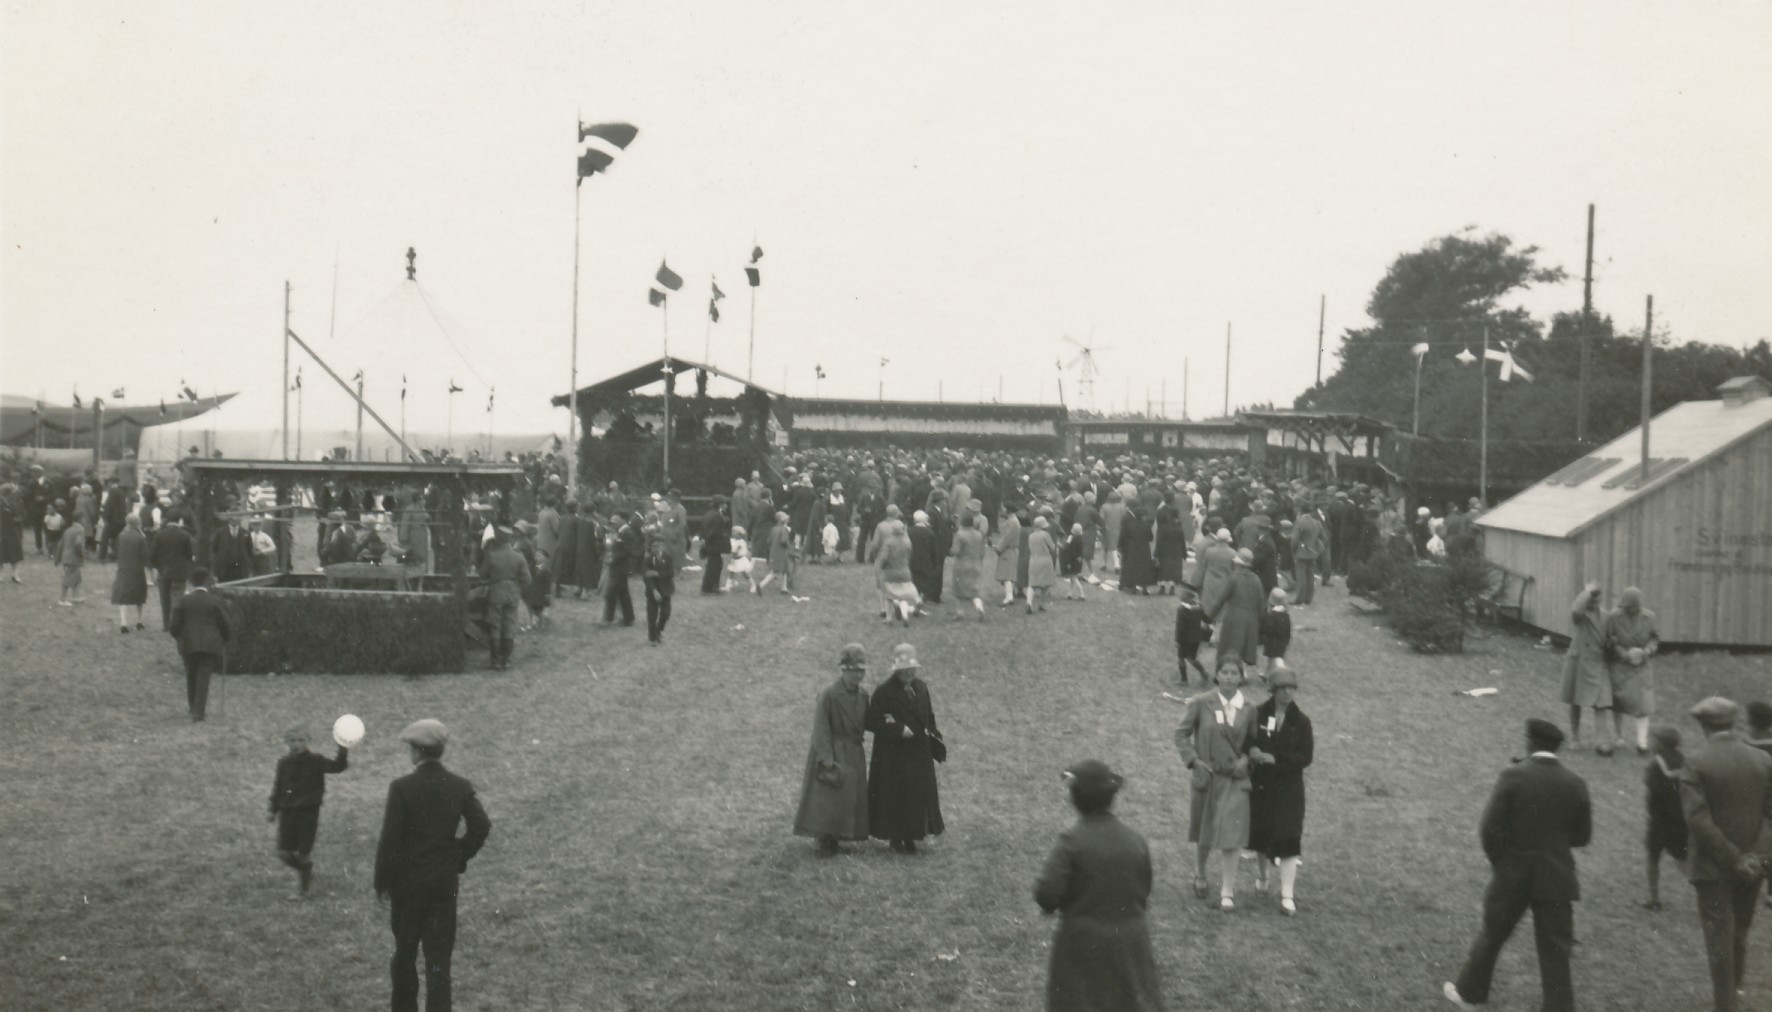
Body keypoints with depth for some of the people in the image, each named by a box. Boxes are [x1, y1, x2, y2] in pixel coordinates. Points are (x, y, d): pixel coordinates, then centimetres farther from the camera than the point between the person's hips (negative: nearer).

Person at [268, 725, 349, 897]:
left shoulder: (315, 761, -6)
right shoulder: (284, 763, 3)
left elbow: (337, 766, -18)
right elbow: (277, 787, 13)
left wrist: (343, 751, -33)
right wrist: (274, 810, 15)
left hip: (308, 811, -3)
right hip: (287, 810, 3)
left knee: (303, 853, -3)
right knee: (284, 853, 1)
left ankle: (303, 888, 17)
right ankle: (303, 872, 30)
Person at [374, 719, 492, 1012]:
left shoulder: (402, 787, -12)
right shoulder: (460, 786, -2)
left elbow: (389, 838, -12)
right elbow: (481, 826, -8)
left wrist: (381, 883, -2)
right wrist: (459, 859, 6)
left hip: (407, 881, -2)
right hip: (445, 882, 2)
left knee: (405, 952, 15)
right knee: (439, 956, 4)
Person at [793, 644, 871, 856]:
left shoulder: (863, 695, 6)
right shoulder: (829, 694, -13)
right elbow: (821, 729, -14)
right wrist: (827, 760, -19)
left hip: (854, 755, 6)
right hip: (832, 752, -6)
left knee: (851, 798, 8)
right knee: (827, 798, -7)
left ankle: (834, 841, 17)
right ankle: (825, 843, 1)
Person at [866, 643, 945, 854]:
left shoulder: (922, 688, 8)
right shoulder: (884, 692, -10)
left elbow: (929, 719, 15)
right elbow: (872, 722, -14)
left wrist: (935, 739, 4)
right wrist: (898, 730, -20)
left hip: (920, 755, 6)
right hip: (892, 756, -6)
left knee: (918, 796, 7)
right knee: (894, 797, -1)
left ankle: (910, 838, 19)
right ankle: (895, 839, 11)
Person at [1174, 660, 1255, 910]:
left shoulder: (1248, 710, 0)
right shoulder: (1201, 703, -6)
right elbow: (1182, 734, 0)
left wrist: (1246, 760, -8)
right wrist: (1193, 760, -11)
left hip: (1235, 780, 0)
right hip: (1206, 777, 0)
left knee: (1230, 838, -5)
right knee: (1203, 835, 14)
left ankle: (1227, 893, 3)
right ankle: (1199, 875, 40)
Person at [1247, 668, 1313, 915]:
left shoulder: (1301, 721, -4)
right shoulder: (1258, 715, -4)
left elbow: (1306, 756, -8)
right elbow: (1246, 744, -1)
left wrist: (1274, 759, -17)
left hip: (1289, 788, -1)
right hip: (1261, 785, 1)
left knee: (1288, 839, -7)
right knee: (1261, 833, 14)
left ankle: (1287, 895, -5)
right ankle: (1262, 874, 42)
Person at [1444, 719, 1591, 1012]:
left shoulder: (1513, 776, -13)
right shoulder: (1576, 784, -4)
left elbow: (1491, 827, -14)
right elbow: (1582, 836, 4)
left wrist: (1498, 861, 2)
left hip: (1513, 875, -1)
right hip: (1557, 878, 1)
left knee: (1492, 935, 17)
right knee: (1555, 950, 7)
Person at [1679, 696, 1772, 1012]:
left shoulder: (1696, 763, -15)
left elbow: (1698, 820, -21)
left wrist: (1734, 859, -16)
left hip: (1713, 866, -4)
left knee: (1719, 938, 4)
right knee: (1739, 933, 22)